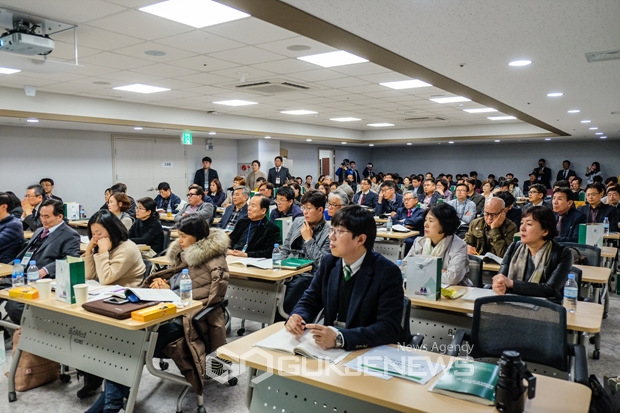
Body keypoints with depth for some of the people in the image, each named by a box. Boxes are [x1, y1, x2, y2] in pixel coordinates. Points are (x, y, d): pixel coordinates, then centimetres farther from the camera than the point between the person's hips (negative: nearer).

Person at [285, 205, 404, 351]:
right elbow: (309, 301, 8)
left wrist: (339, 337, -32)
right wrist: (296, 317, -15)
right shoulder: (329, 262, 2)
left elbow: (390, 328, -20)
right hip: (328, 343, 4)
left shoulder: (388, 273, -14)